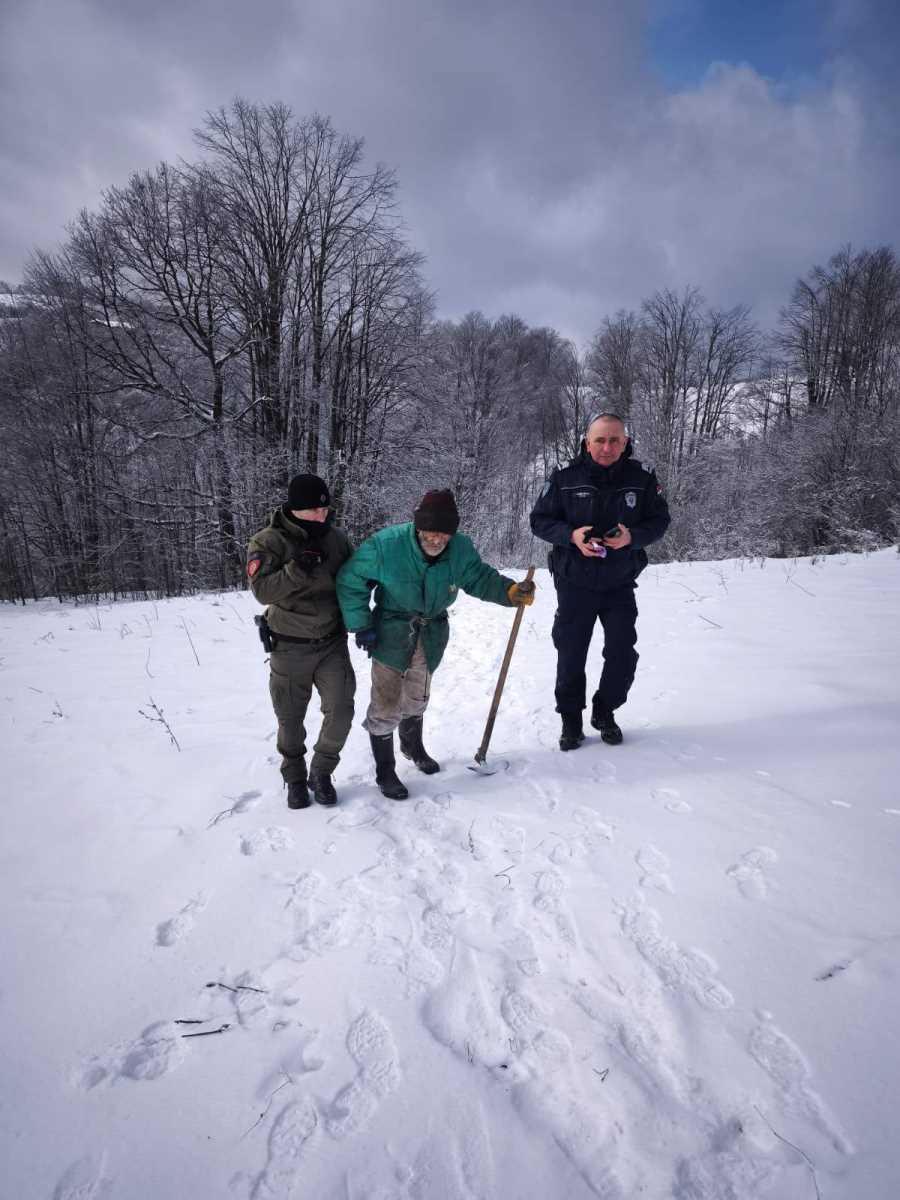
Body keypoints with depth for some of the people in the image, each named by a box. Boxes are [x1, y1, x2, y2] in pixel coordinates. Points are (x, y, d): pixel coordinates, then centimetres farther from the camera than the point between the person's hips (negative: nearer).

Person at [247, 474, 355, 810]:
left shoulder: (336, 537, 0)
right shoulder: (268, 542, -12)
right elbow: (262, 590, -24)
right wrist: (297, 570, -36)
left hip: (332, 641, 3)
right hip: (290, 646, -2)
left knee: (340, 712, -1)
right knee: (290, 718, 11)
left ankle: (321, 773, 22)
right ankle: (295, 778, 32)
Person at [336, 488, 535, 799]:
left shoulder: (461, 550, -15)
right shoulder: (386, 544, -25)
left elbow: (481, 579, -1)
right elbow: (350, 581, -15)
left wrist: (511, 591, -19)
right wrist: (360, 625, -16)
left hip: (431, 636, 4)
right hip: (391, 634, -4)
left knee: (417, 698, 24)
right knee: (386, 706, -1)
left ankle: (413, 746, 51)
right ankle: (385, 771, 20)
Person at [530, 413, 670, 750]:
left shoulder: (642, 479, -5)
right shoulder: (564, 479, -8)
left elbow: (659, 520, 2)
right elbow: (539, 519, -3)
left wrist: (632, 536, -19)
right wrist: (571, 536, -22)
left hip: (620, 584, 1)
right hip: (574, 584, -1)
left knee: (623, 655, 6)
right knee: (570, 656, 7)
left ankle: (604, 713, 30)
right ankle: (571, 720, 25)